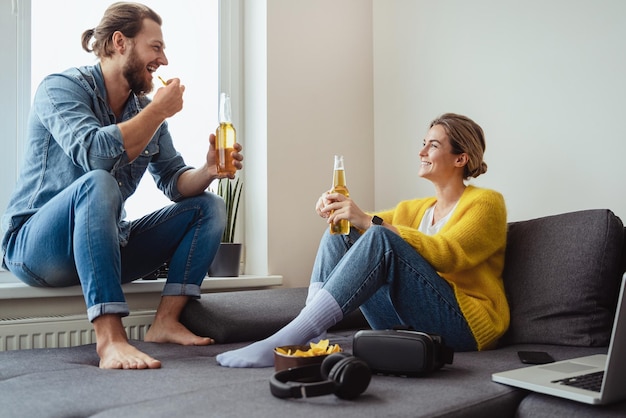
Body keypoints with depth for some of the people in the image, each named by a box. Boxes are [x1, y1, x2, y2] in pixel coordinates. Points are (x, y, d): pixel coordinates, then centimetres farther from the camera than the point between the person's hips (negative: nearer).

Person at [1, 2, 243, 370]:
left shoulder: (145, 108, 7)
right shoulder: (61, 87, -11)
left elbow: (175, 180, 3)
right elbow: (93, 152, -30)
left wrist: (208, 171, -18)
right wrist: (158, 112, -21)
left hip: (104, 245, 7)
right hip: (35, 246, -7)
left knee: (209, 206, -2)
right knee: (97, 183, -37)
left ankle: (166, 321, -16)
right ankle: (110, 339, -42)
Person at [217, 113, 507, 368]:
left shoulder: (486, 202, 0)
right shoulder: (416, 209, 22)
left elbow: (444, 254, -18)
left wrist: (369, 221, -25)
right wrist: (336, 211, -10)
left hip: (468, 323, -6)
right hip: (406, 323, 6)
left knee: (380, 239, -29)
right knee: (339, 236, -4)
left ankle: (284, 342, -35)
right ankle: (310, 338, -23)